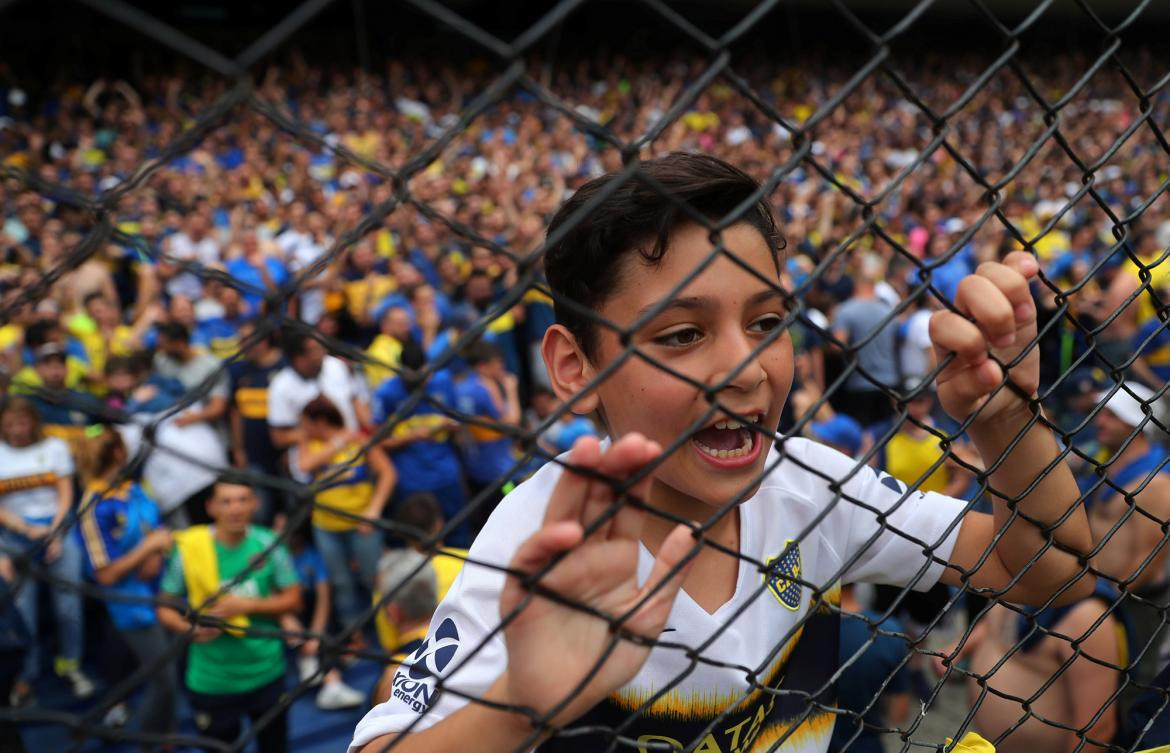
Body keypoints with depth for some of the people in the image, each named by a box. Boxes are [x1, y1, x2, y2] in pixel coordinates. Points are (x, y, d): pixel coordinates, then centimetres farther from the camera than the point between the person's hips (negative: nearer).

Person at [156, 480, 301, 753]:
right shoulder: (189, 547, -14)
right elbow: (165, 608, -4)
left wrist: (247, 605, -18)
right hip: (211, 681, -1)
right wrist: (188, 628, -24)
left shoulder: (268, 544, -9)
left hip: (266, 673, 2)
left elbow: (292, 599, -3)